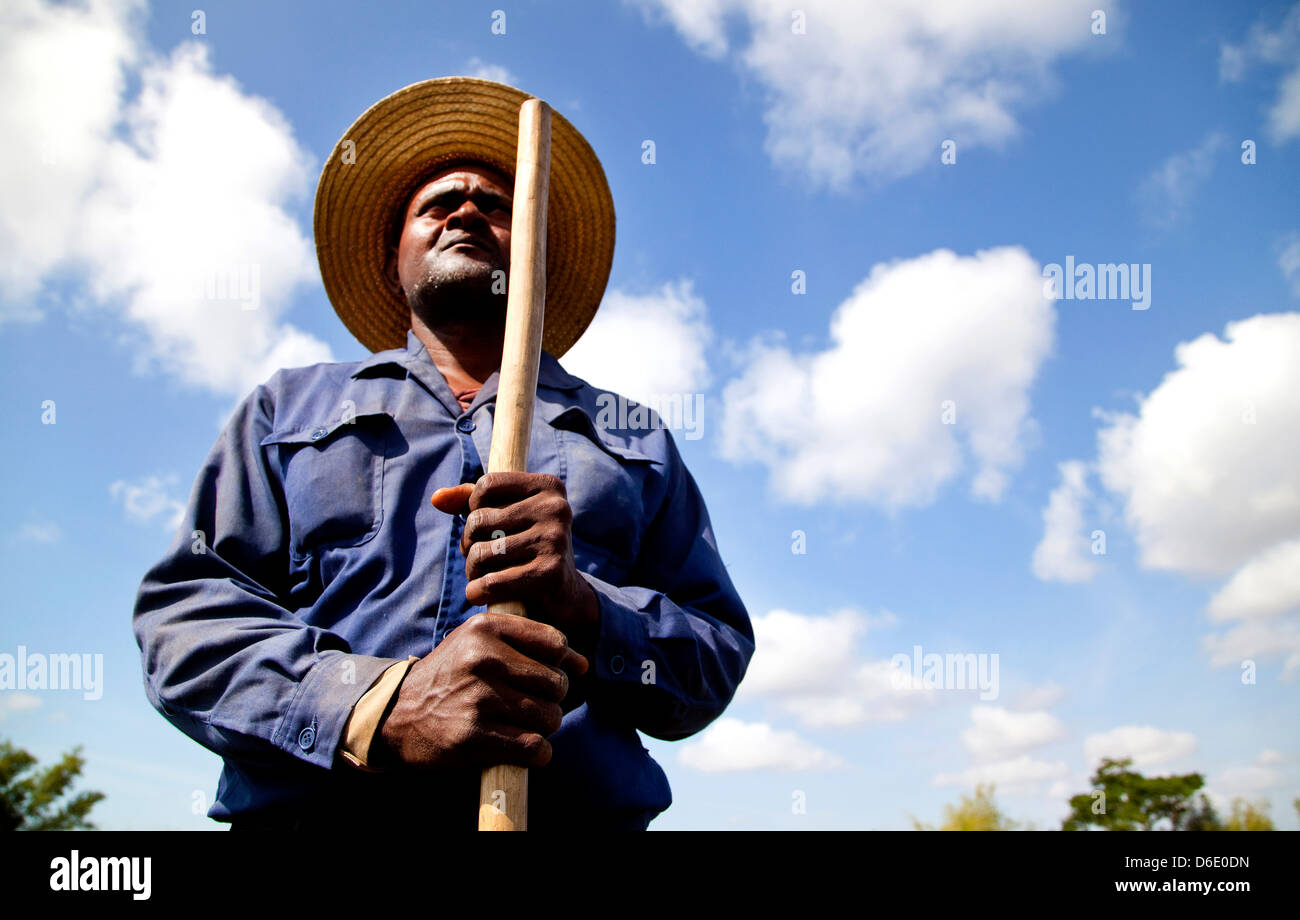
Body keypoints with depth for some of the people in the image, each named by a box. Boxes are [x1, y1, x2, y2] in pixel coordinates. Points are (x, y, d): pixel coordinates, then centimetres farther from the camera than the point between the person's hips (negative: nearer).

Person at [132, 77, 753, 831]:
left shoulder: (635, 440, 18)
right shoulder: (292, 407, 18)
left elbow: (717, 659, 10)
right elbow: (187, 612, 5)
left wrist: (580, 605, -10)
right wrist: (380, 708, -12)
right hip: (309, 809, 0)